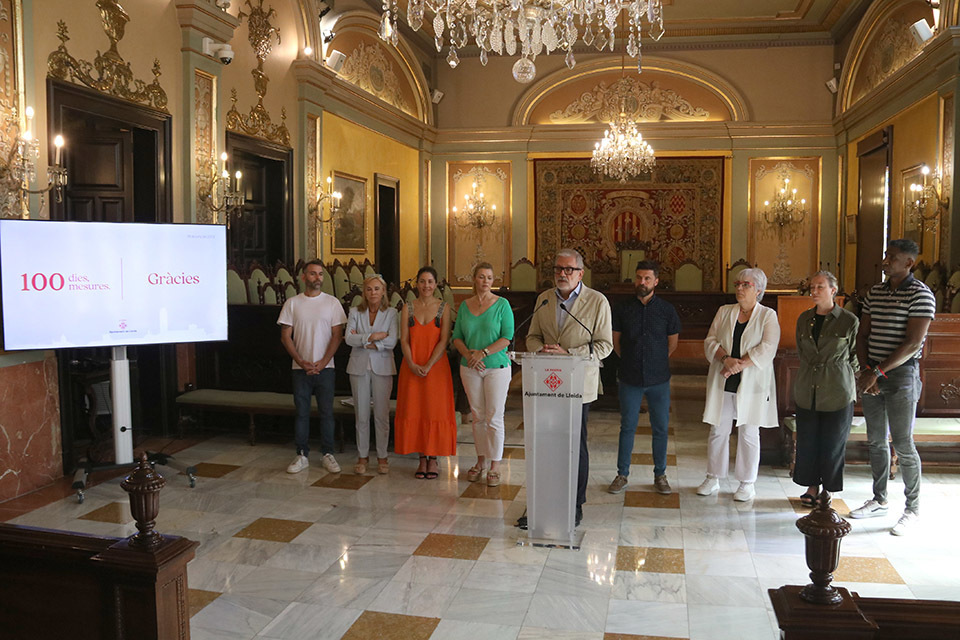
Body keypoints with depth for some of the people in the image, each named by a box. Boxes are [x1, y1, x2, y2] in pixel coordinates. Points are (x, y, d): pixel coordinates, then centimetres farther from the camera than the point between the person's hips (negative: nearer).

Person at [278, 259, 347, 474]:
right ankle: (302, 455, 15)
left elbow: (337, 335, -1)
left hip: (325, 368, -1)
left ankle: (327, 454, 13)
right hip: (300, 368, 1)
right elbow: (285, 336, 2)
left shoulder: (332, 302, 2)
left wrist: (322, 363, -10)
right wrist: (301, 361, -8)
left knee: (326, 412, 3)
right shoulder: (292, 303, 3)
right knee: (301, 412, 6)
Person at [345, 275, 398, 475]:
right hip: (359, 367, 1)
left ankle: (382, 456, 14)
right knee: (362, 415, 6)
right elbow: (349, 338, -9)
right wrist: (373, 336, -16)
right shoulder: (355, 312, 5)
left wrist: (363, 340, -11)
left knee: (382, 415, 2)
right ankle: (362, 456, 16)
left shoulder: (391, 313, 1)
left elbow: (392, 341, -11)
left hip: (382, 367, -1)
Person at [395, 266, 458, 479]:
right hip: (411, 368, 2)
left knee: (435, 411, 0)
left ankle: (433, 459, 11)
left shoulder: (444, 308, 0)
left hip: (436, 366, -2)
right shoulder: (407, 308, 7)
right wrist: (412, 365, -12)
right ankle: (422, 459, 14)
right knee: (414, 411, 4)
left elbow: (444, 341, -6)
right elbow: (404, 341, 2)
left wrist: (428, 366, -15)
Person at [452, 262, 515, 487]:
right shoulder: (464, 305, 7)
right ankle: (480, 461, 20)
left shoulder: (502, 304, -3)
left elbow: (507, 337, -9)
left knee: (494, 416, -3)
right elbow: (457, 337, 8)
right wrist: (468, 354, -10)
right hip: (470, 368, 3)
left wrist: (484, 352, -17)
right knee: (477, 416, 9)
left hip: (497, 367, -3)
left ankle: (495, 466, 6)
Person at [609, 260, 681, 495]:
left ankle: (660, 475, 20)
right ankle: (622, 474, 16)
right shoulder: (622, 309, 0)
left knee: (660, 428, 6)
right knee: (627, 427, 6)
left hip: (659, 379, 0)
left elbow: (673, 342, 12)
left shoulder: (667, 309, 0)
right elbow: (616, 341, 12)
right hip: (630, 379, 0)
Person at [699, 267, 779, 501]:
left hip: (751, 385, -3)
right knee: (718, 430, 7)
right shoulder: (724, 312, 9)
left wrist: (739, 365, -20)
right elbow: (710, 341, 1)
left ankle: (747, 483, 17)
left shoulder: (768, 316, -1)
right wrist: (727, 359, -17)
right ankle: (713, 479, 20)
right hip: (722, 383, 3)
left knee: (749, 433, 5)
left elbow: (767, 348, -12)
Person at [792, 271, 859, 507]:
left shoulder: (849, 321, -5)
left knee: (832, 443, 4)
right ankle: (811, 487, 21)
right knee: (807, 441, 7)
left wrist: (836, 373, 9)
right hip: (807, 390, 4)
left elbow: (854, 356, 5)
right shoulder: (804, 319, 7)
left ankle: (827, 490, 17)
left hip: (837, 391, -4)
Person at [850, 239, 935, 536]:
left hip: (901, 375, -6)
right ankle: (879, 500, 24)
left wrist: (877, 372, -17)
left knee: (903, 444, -2)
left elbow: (913, 343, -16)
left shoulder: (920, 294, -10)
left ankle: (913, 508, 11)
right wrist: (866, 370, -3)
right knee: (876, 441, 12)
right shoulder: (875, 292, 11)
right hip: (871, 375, 6)